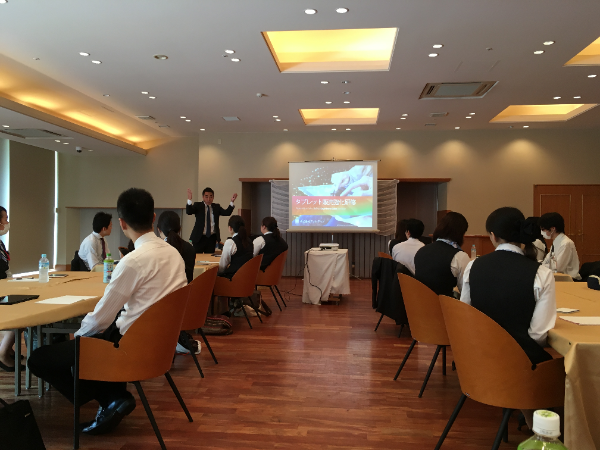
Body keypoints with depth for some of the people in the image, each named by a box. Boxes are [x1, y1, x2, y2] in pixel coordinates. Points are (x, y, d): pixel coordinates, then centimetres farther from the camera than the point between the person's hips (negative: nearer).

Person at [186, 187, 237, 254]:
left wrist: (232, 202, -17)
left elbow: (227, 213, -3)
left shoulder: (216, 207, 9)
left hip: (212, 238, 2)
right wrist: (189, 200, -33)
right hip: (199, 237, -2)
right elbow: (188, 212, -16)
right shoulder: (197, 205, 1)